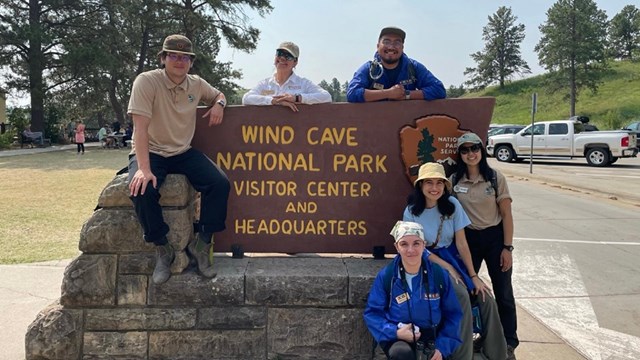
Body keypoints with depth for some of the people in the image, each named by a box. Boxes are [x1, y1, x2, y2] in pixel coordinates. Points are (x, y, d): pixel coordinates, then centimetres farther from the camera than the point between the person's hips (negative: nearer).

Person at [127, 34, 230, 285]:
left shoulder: (197, 84, 3)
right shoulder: (147, 81, -14)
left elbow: (218, 95, 26)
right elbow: (140, 127, -22)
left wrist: (218, 104, -1)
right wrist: (144, 168, -32)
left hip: (183, 153, 5)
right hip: (150, 152, -4)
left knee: (220, 184, -20)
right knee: (143, 191, -35)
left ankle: (201, 244, -3)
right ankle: (163, 249, -11)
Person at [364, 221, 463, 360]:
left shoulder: (439, 274, -5)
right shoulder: (385, 276, -8)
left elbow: (453, 313, 2)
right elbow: (372, 312, -1)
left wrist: (442, 347, -8)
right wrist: (395, 332, -17)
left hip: (431, 338, 2)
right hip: (399, 338, -2)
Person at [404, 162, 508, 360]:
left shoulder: (451, 204, -6)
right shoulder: (412, 212, -12)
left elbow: (461, 242, -6)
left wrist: (473, 275, -9)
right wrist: (448, 268, -15)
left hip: (454, 257, 3)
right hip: (430, 261, -3)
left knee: (485, 297, -14)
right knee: (462, 294, -27)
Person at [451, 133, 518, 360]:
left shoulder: (495, 177, -8)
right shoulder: (455, 180, -2)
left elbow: (506, 214, -6)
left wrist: (507, 247, -10)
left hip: (494, 237, -2)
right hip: (468, 239, 2)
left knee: (503, 292, 7)